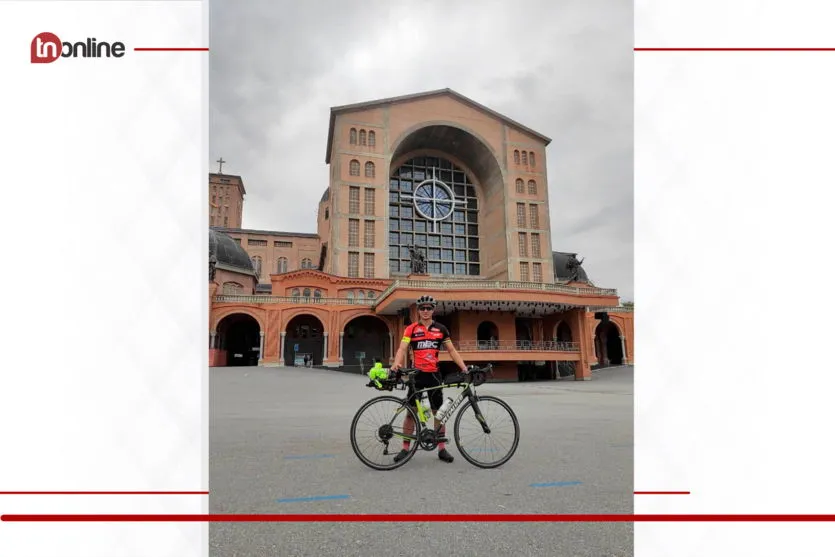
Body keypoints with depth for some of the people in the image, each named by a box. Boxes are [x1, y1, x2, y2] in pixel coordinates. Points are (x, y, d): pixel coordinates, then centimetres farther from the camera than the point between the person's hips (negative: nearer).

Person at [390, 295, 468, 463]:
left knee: (438, 411, 7)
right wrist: (396, 363, -30)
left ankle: (442, 448, 18)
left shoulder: (441, 329, 5)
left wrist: (463, 367, -5)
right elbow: (402, 349, -11)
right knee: (410, 411, 4)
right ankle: (405, 448, 14)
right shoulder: (411, 329, -1)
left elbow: (451, 350, 7)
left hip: (434, 374, 2)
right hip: (416, 374, -1)